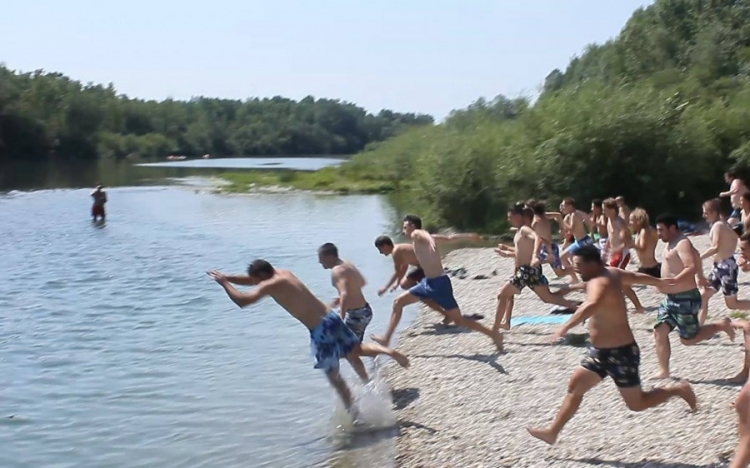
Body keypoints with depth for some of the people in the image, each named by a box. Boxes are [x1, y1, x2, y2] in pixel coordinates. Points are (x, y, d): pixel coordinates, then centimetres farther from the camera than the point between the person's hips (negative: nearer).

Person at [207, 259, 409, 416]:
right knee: (357, 348, 25)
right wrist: (226, 277, 22)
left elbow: (242, 301, -19)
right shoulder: (282, 272, 12)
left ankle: (353, 413, 13)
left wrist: (224, 283, -4)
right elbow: (250, 279, 27)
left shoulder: (270, 285, -13)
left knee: (333, 375, 7)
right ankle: (388, 351, 3)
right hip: (331, 317, 8)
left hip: (320, 330, -8)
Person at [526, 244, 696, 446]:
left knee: (636, 404, 3)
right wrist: (661, 282, 42)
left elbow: (591, 306, -47)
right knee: (575, 387, 9)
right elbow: (637, 277, 23)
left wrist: (566, 327, -57)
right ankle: (553, 431, 15)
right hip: (601, 352, 10)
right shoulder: (612, 273, 4)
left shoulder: (599, 282, -25)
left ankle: (678, 389, 19)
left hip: (620, 353, -10)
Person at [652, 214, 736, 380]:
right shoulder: (671, 244, 12)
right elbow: (695, 254, 27)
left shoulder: (682, 244, -19)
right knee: (660, 332, 4)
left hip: (685, 299, -10)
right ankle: (664, 371, 8)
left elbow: (692, 268, -32)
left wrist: (671, 282, -37)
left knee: (688, 339, -2)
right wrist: (700, 278, 30)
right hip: (671, 299, 10)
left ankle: (722, 325, 15)